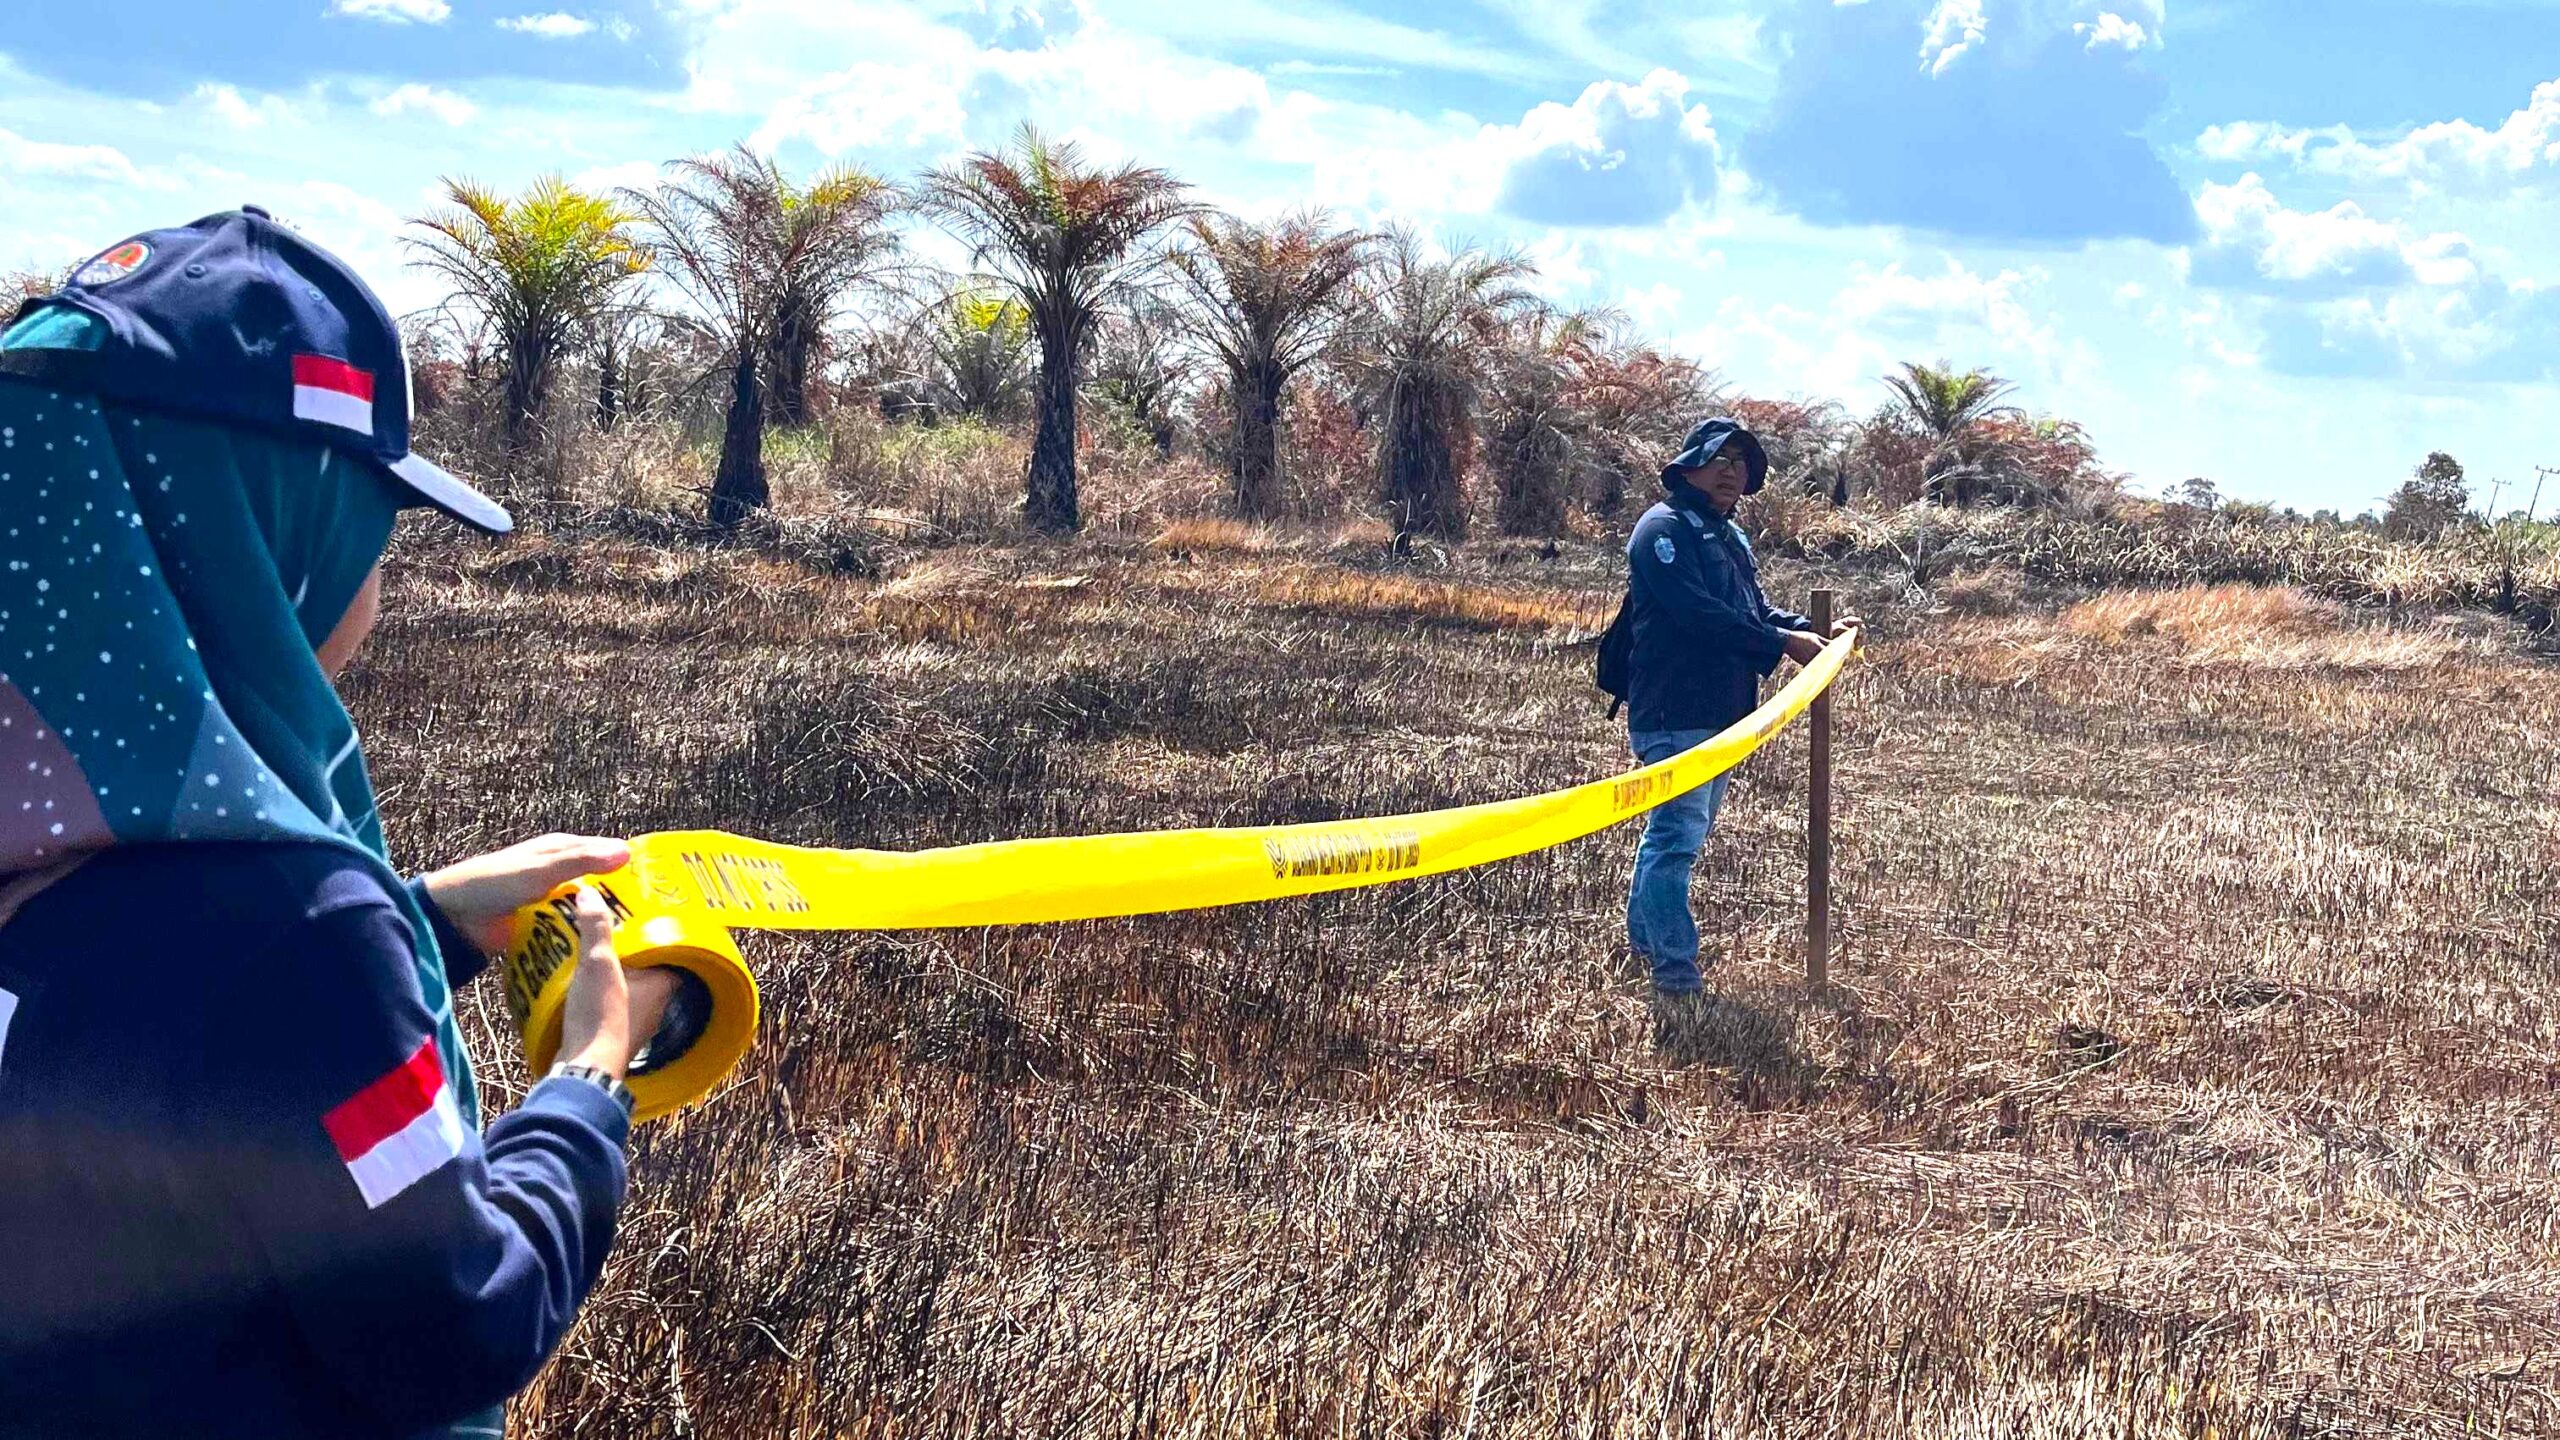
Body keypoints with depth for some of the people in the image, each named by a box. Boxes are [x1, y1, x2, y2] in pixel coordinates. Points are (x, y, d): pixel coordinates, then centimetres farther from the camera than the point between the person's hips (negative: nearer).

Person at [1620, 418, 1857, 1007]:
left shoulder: (1730, 538, 23)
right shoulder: (1664, 529, -10)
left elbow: (1756, 610, 20)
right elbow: (1698, 613, -21)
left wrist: (1811, 632, 2)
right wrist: (1783, 643, -21)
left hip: (1721, 713, 10)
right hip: (1674, 713, -10)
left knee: (1681, 835, 17)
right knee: (1676, 837, -13)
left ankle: (1647, 939, 29)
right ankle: (1675, 978, -16)